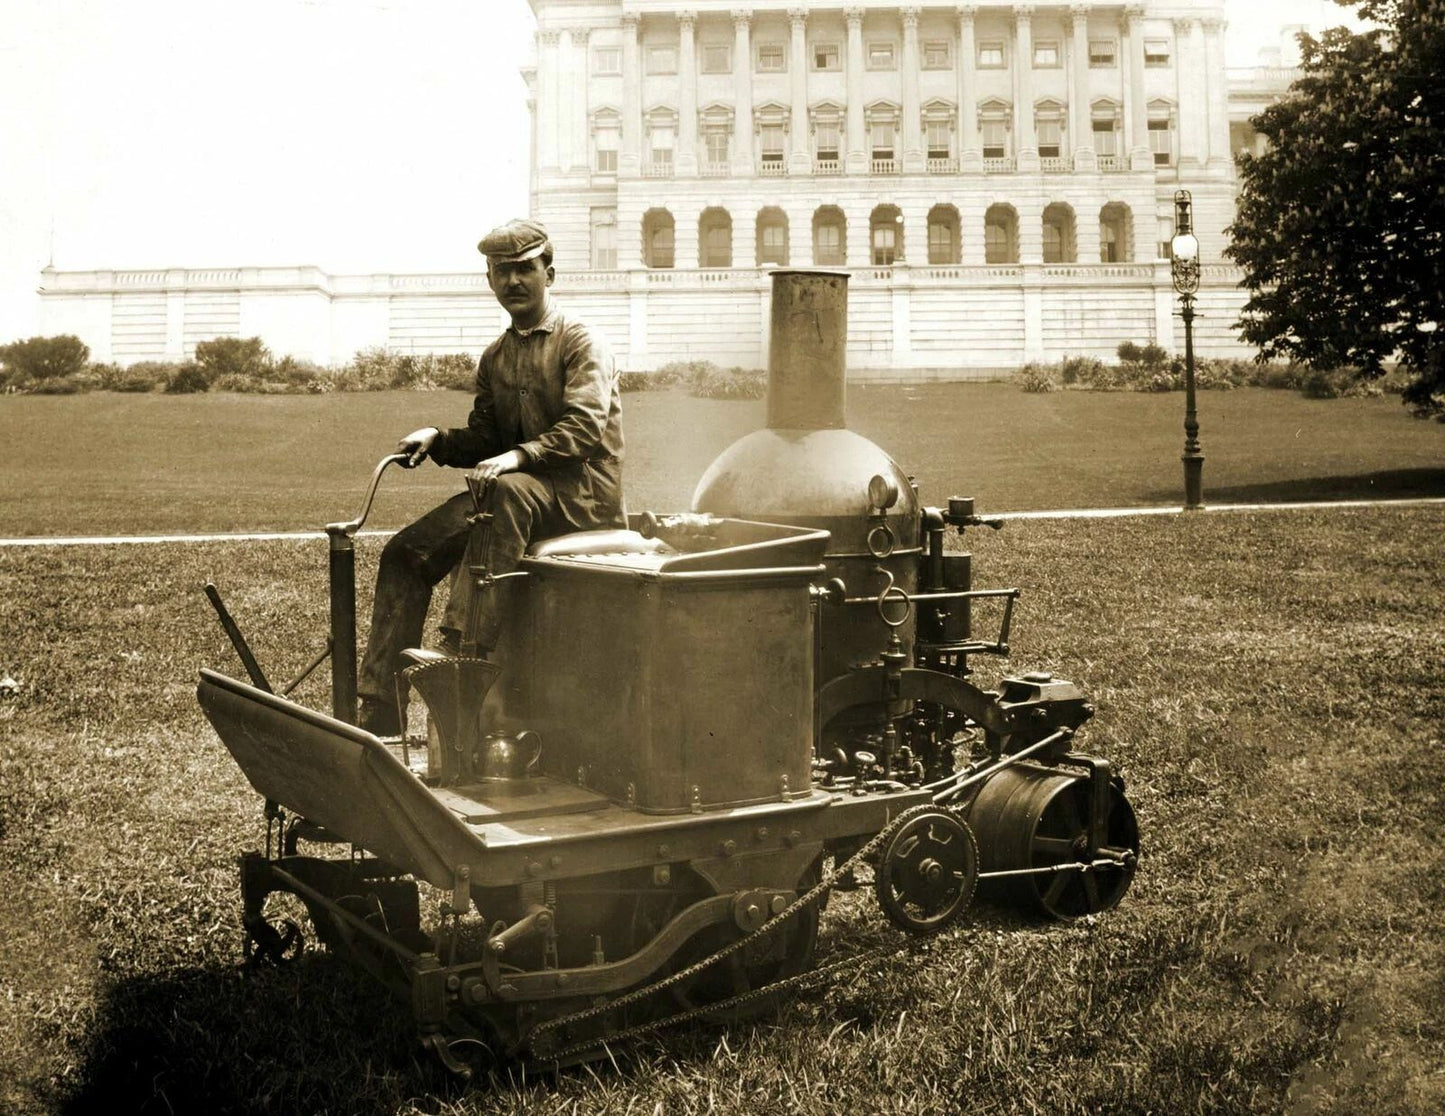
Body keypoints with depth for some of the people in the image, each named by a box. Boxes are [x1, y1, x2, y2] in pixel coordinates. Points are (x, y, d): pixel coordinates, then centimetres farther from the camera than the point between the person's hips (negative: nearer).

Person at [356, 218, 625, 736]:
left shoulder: (581, 343, -4)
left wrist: (519, 456, -33)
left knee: (507, 490, -39)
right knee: (406, 552, -9)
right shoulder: (495, 358, 18)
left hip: (581, 496, -7)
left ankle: (466, 645, -41)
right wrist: (437, 439, -3)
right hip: (518, 494, 7)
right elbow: (484, 439, 19)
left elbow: (585, 427, -18)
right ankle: (379, 709, -11)